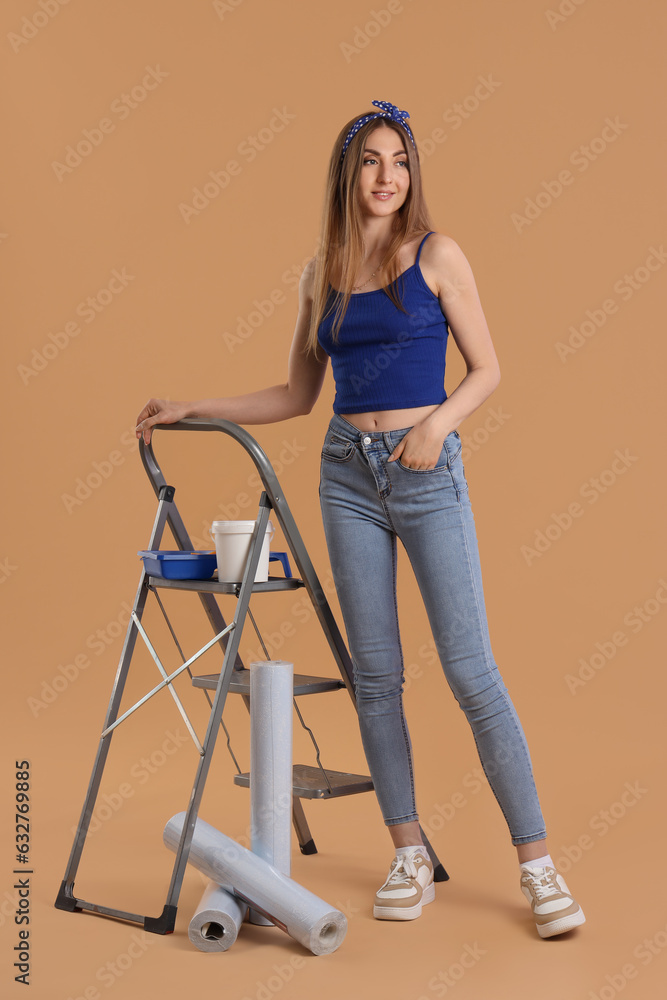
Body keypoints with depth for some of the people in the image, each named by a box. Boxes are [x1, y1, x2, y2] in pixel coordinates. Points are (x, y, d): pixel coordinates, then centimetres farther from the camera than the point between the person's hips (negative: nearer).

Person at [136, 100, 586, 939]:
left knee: (470, 668, -6)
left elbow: (486, 369, 0)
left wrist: (439, 421, -18)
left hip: (427, 471, -4)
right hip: (347, 474, 4)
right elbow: (297, 395, 16)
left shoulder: (436, 255, 0)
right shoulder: (322, 274, 10)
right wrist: (191, 410, 11)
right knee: (375, 673, 5)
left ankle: (538, 865, 2)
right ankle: (410, 858, 15)